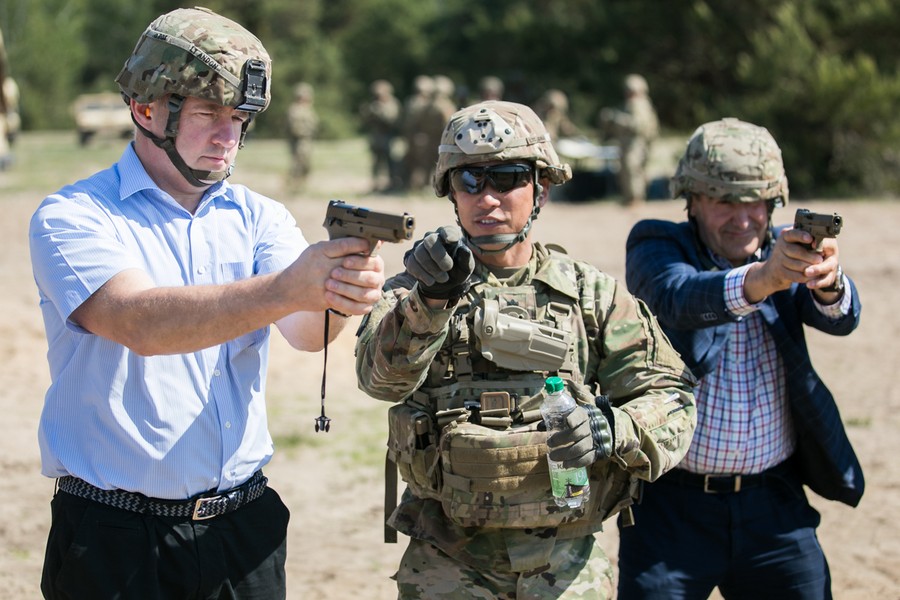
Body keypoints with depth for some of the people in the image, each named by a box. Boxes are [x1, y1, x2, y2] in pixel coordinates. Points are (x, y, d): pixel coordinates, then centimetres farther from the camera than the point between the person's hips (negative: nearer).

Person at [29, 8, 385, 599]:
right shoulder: (72, 218, -8)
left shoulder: (258, 218, 6)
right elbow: (139, 322, -25)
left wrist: (341, 294, -34)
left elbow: (304, 331, -11)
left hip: (245, 525, 4)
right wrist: (287, 289, -37)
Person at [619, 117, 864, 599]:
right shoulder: (656, 247, -3)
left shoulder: (783, 249, 6)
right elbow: (680, 297, -26)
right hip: (672, 507, -3)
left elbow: (842, 317, -12)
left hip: (775, 506, 3)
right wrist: (761, 278, -45)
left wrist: (828, 283, -36)